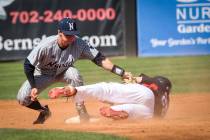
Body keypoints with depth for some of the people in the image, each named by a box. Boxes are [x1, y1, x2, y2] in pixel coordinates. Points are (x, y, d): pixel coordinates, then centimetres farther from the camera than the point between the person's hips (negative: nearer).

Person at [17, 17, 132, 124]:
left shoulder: (79, 44, -27)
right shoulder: (46, 46, -34)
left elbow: (99, 58, -27)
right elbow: (28, 65, -25)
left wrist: (121, 72, -36)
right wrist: (33, 87, -32)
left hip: (63, 73, 1)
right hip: (43, 75, -1)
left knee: (74, 75, -34)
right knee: (22, 98, -19)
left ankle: (82, 114, -20)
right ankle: (43, 111, 15)